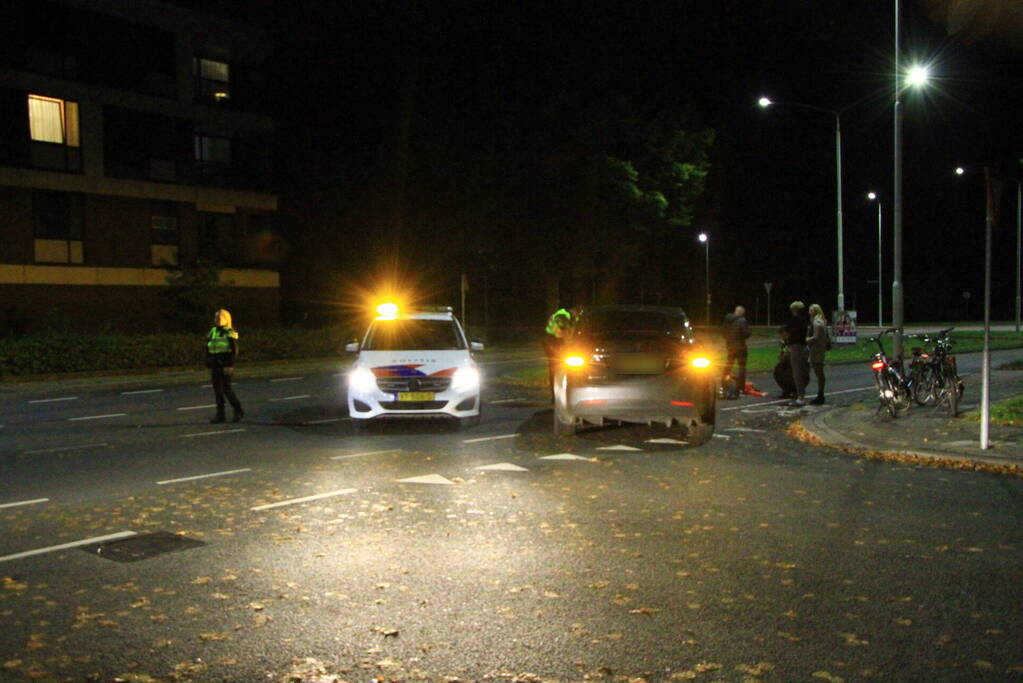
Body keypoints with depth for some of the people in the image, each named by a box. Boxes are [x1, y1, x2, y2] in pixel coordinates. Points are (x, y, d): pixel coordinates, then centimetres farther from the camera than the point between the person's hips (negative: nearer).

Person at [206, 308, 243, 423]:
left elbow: (235, 350, -13)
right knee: (217, 390, 5)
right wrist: (209, 365, 12)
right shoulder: (212, 332, 13)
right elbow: (208, 350, 17)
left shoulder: (230, 333, -7)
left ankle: (238, 411, 7)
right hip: (215, 366, 7)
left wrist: (230, 365, -19)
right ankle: (220, 415, 9)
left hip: (225, 366, -7)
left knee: (227, 389, -8)